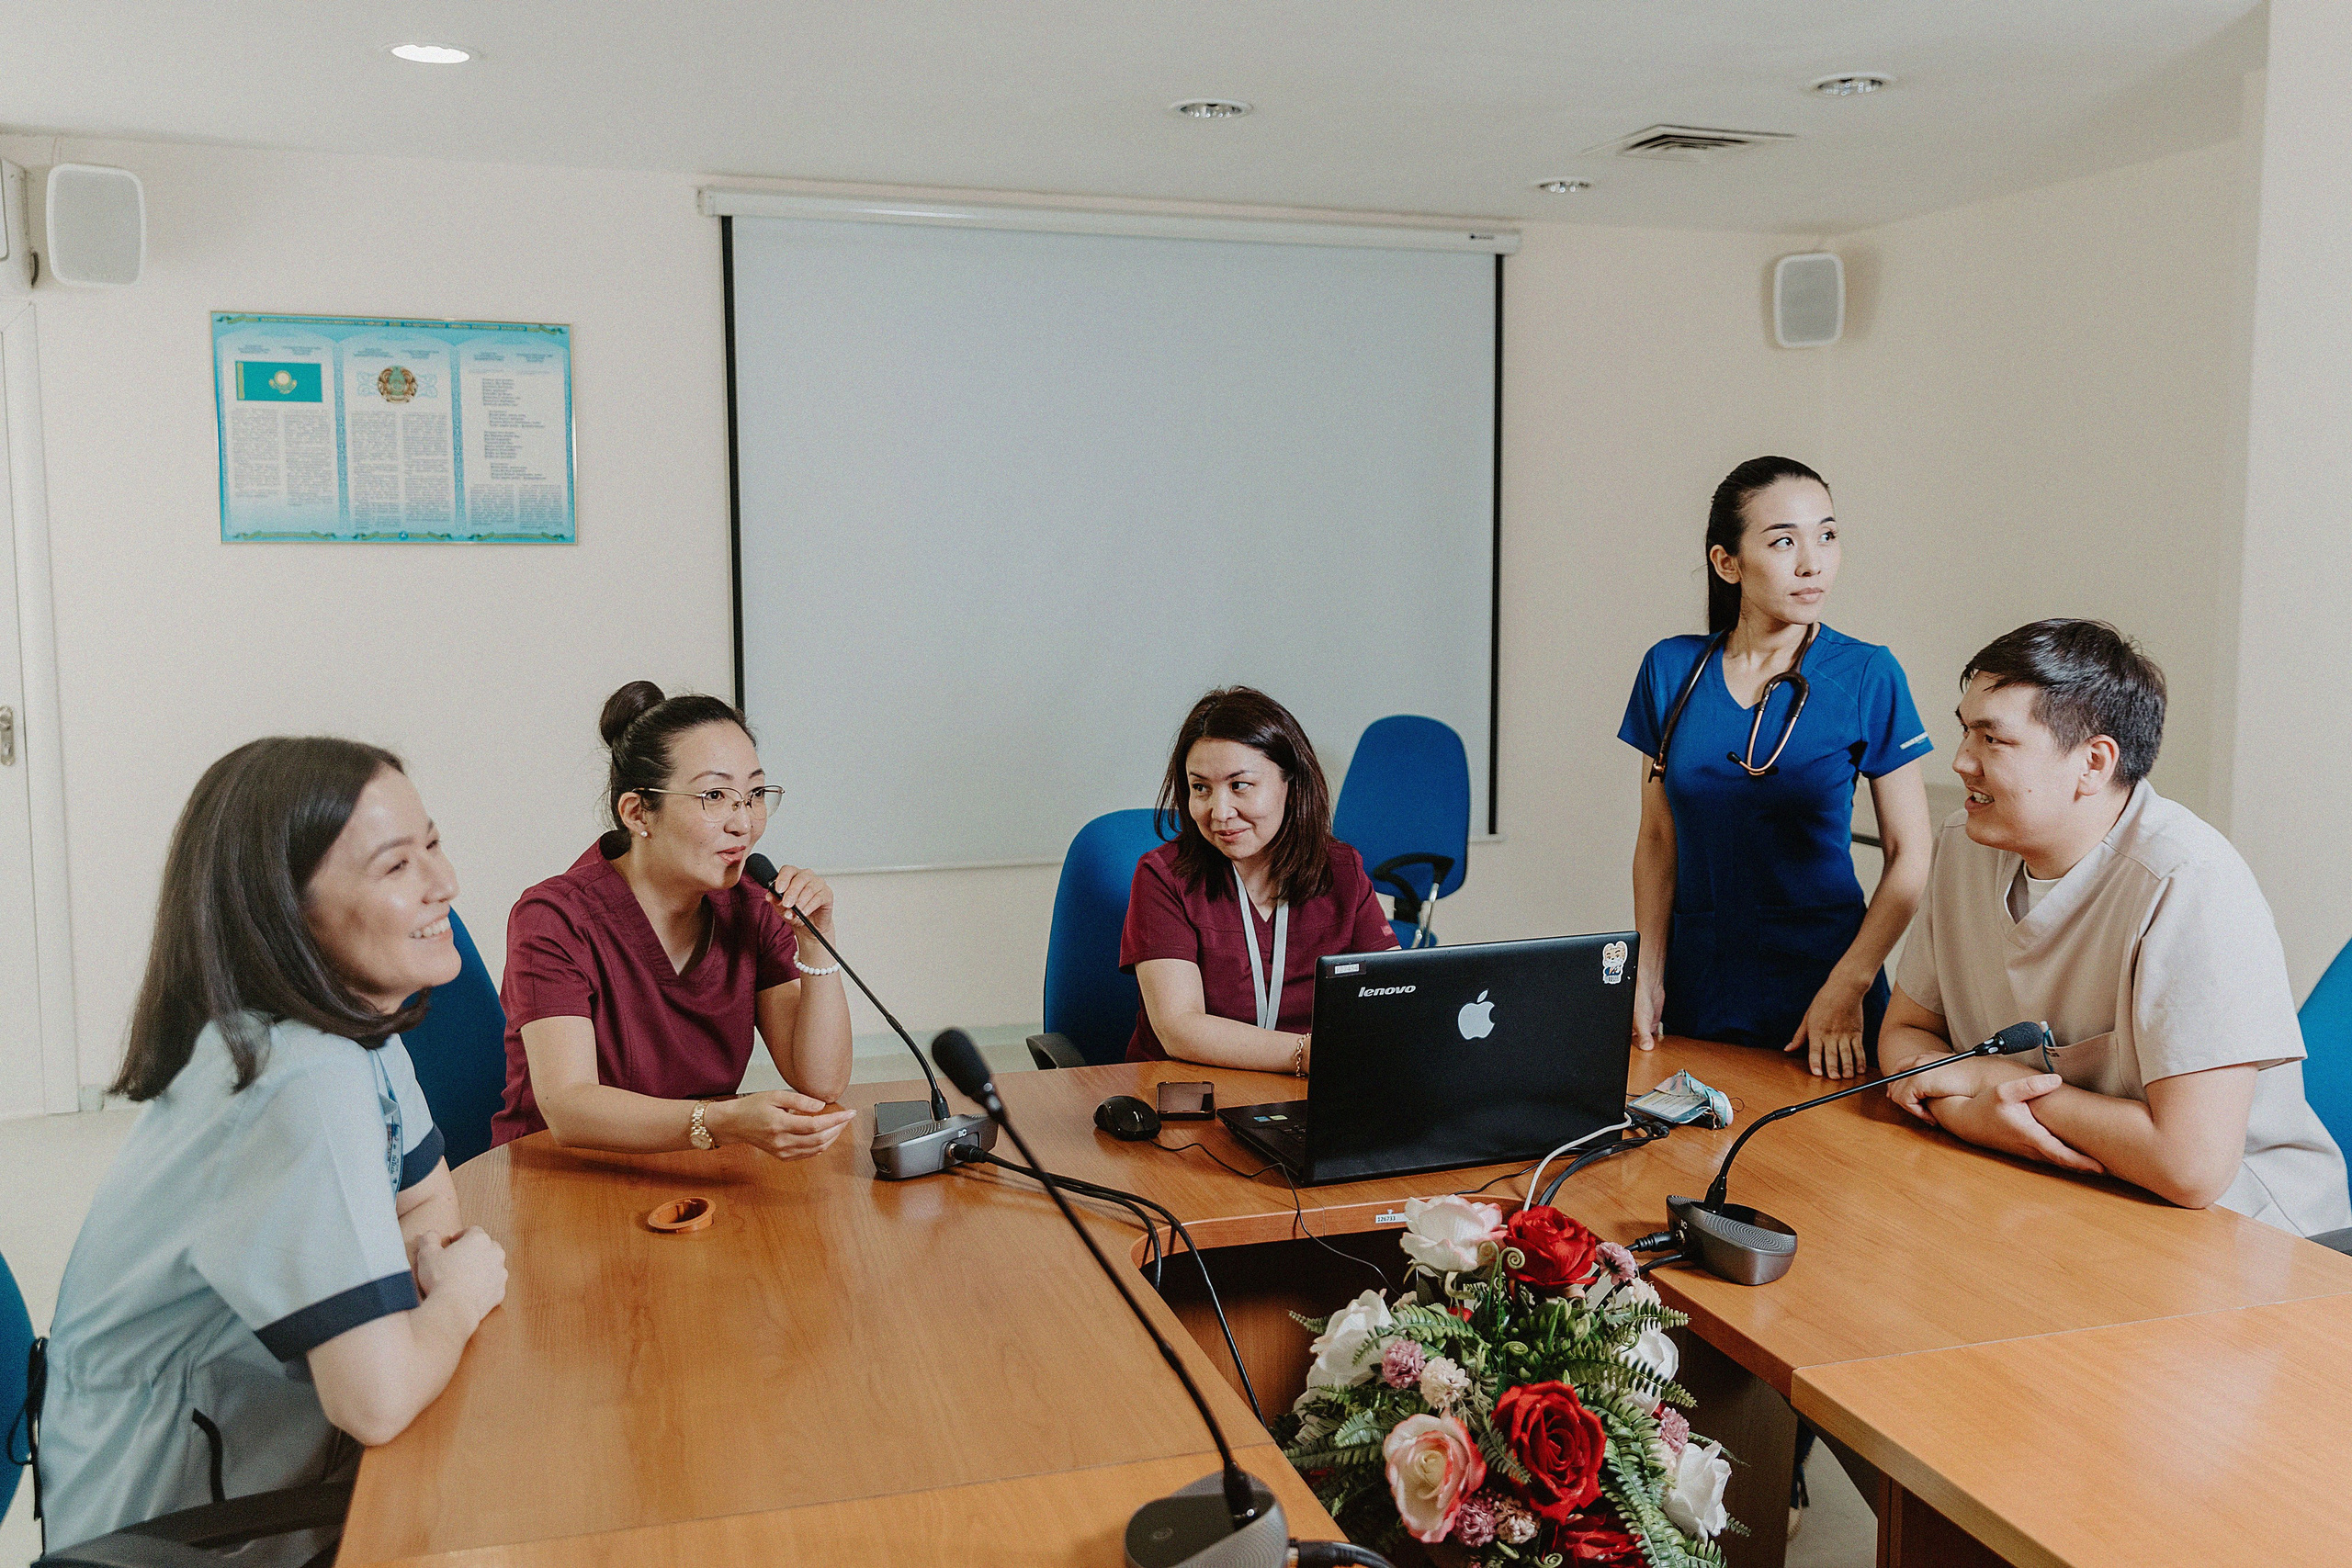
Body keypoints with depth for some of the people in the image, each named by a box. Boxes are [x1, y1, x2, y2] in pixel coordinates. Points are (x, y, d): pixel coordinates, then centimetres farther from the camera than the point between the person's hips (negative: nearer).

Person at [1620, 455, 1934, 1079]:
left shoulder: (1867, 676, -8)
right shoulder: (1671, 670, -1)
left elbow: (1911, 854, -6)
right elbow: (1657, 839, 4)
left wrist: (1848, 987, -13)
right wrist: (1648, 978, 0)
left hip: (1820, 977, -2)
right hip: (1696, 981, 2)